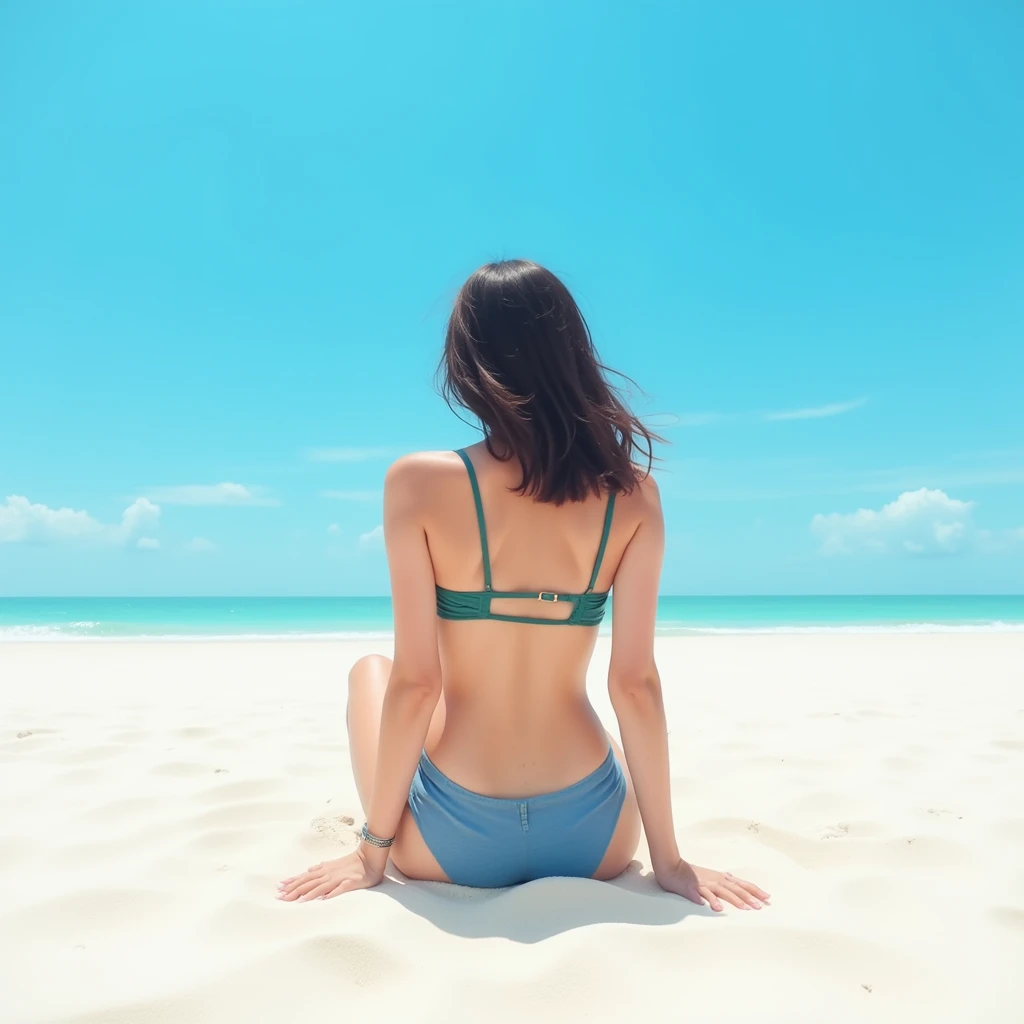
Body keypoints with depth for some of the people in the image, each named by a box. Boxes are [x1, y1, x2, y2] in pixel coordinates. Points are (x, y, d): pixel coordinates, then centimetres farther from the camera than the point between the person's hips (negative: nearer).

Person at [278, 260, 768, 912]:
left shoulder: (418, 482, -14)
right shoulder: (633, 494, -8)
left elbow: (415, 681, -14)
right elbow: (636, 682, -8)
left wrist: (375, 848, -1)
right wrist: (668, 858, 1)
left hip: (454, 844, -1)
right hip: (593, 842, 2)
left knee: (370, 671, 28)